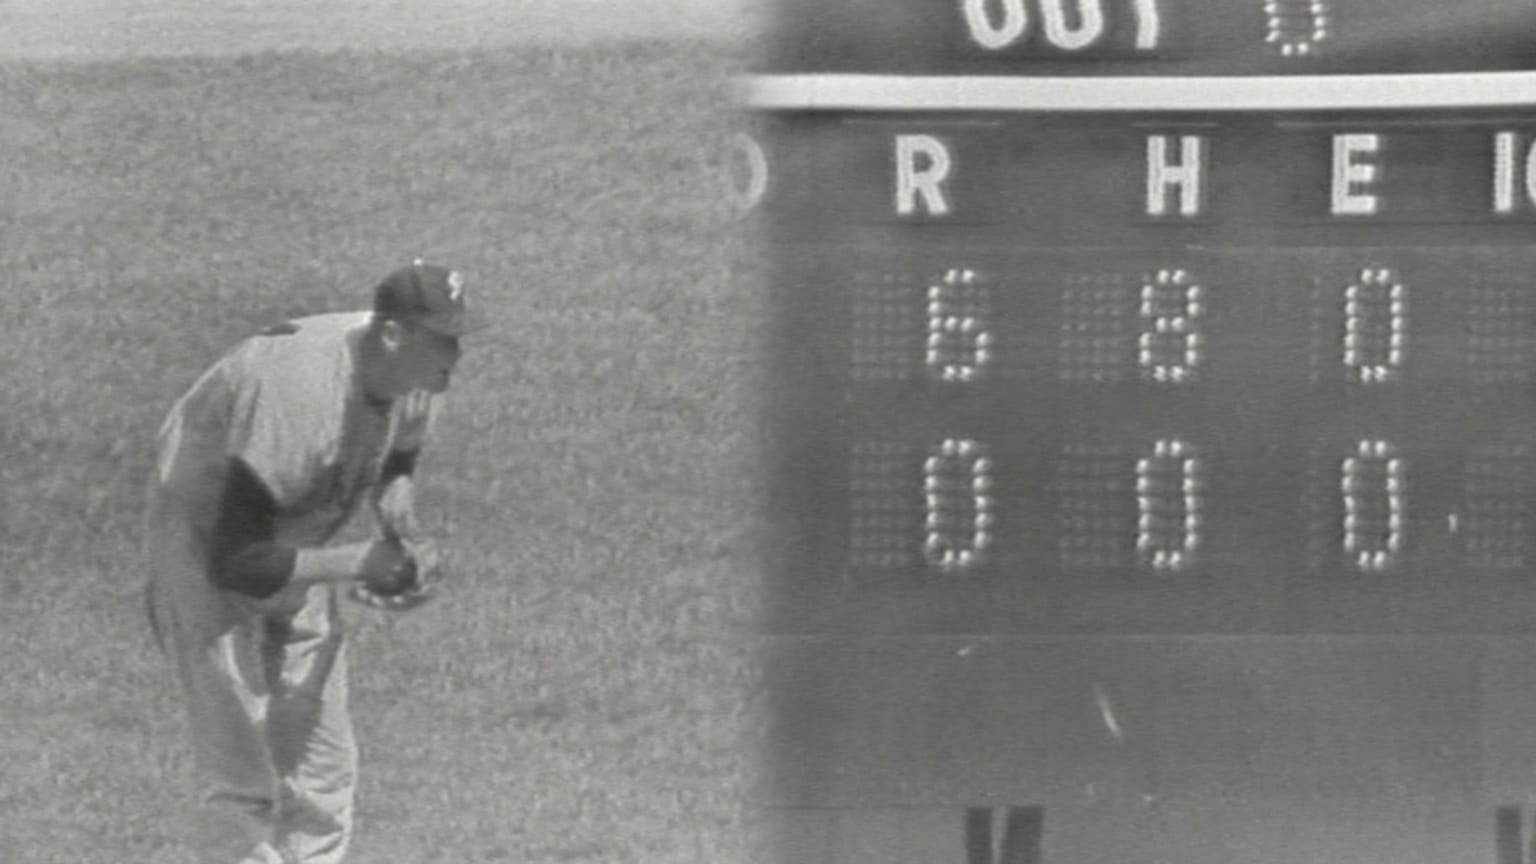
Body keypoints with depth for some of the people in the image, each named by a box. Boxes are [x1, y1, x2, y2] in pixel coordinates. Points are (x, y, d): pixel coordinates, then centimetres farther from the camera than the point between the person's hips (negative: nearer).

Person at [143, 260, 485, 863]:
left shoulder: (409, 383, -11)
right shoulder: (302, 392, -37)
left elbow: (397, 458, 14)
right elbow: (236, 562, -36)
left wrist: (396, 503, -9)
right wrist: (359, 564, -32)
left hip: (296, 554, 8)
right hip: (204, 542, -8)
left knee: (322, 771, 10)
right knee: (240, 783, -10)